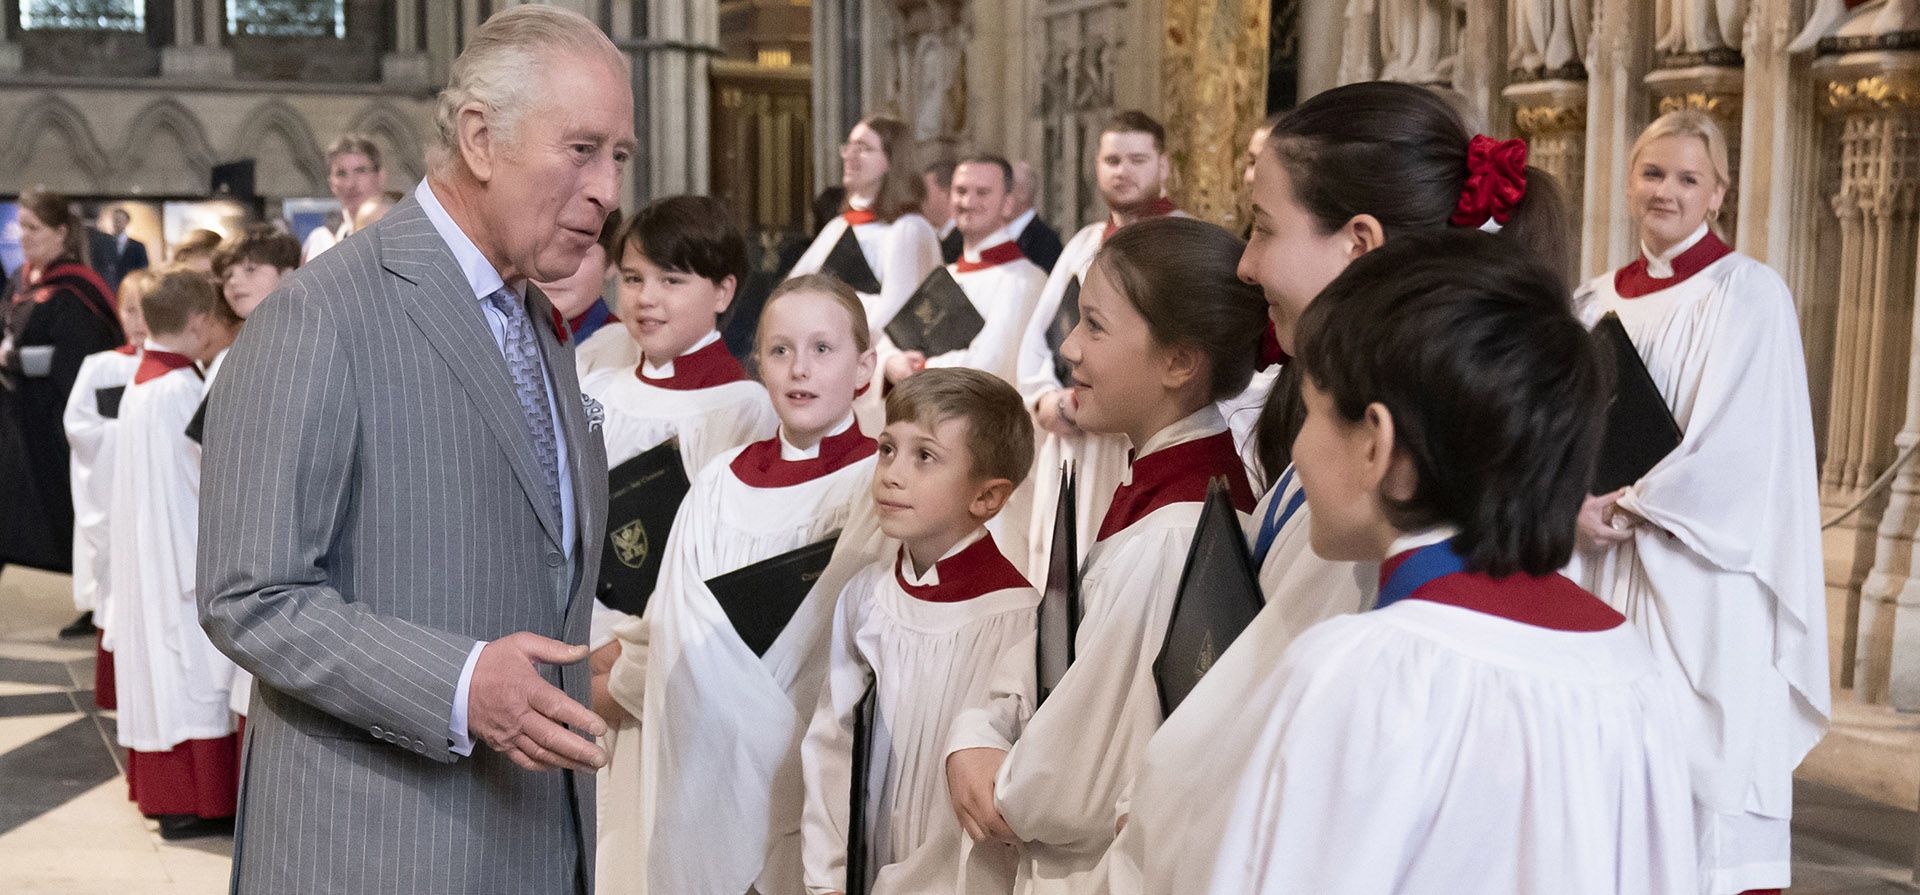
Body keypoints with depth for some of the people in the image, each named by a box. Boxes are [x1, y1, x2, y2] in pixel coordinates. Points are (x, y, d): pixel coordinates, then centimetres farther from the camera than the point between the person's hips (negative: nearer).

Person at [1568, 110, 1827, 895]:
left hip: (1701, 574, -5)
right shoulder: (1598, 301, 12)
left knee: (1702, 759, -5)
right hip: (1602, 567, 5)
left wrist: (1626, 508, -11)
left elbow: (1740, 445, -12)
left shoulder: (1748, 293, -4)